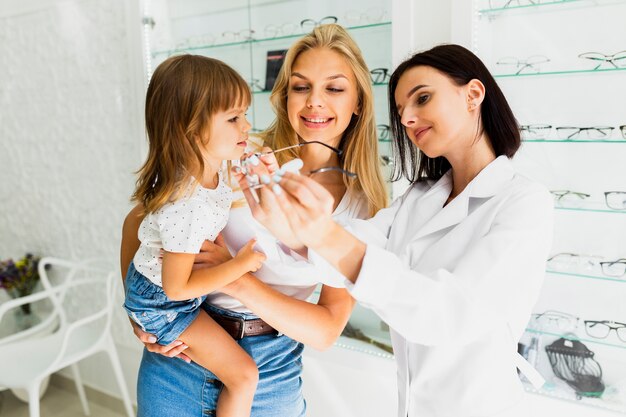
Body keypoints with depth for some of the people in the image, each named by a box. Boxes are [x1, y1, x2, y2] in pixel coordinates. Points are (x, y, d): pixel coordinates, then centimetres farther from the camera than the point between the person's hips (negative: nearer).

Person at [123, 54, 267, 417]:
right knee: (244, 375, -3)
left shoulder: (210, 170, -12)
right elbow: (177, 288, -28)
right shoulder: (187, 207, -38)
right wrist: (241, 264, -23)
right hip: (162, 304, -8)